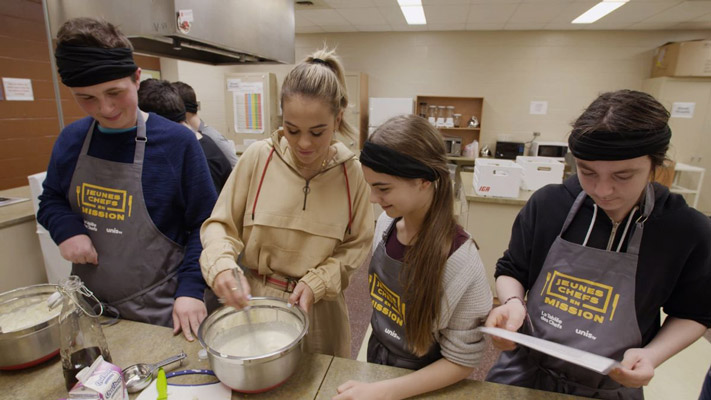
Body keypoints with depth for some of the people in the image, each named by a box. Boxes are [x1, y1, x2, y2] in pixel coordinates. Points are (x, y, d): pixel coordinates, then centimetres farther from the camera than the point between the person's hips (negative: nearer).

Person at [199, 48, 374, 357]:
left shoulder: (351, 172, -12)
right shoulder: (258, 157, -13)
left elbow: (356, 246, -3)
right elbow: (220, 225, -4)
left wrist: (317, 282, -15)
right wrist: (222, 265, -22)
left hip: (318, 309, 1)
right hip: (252, 299, 0)